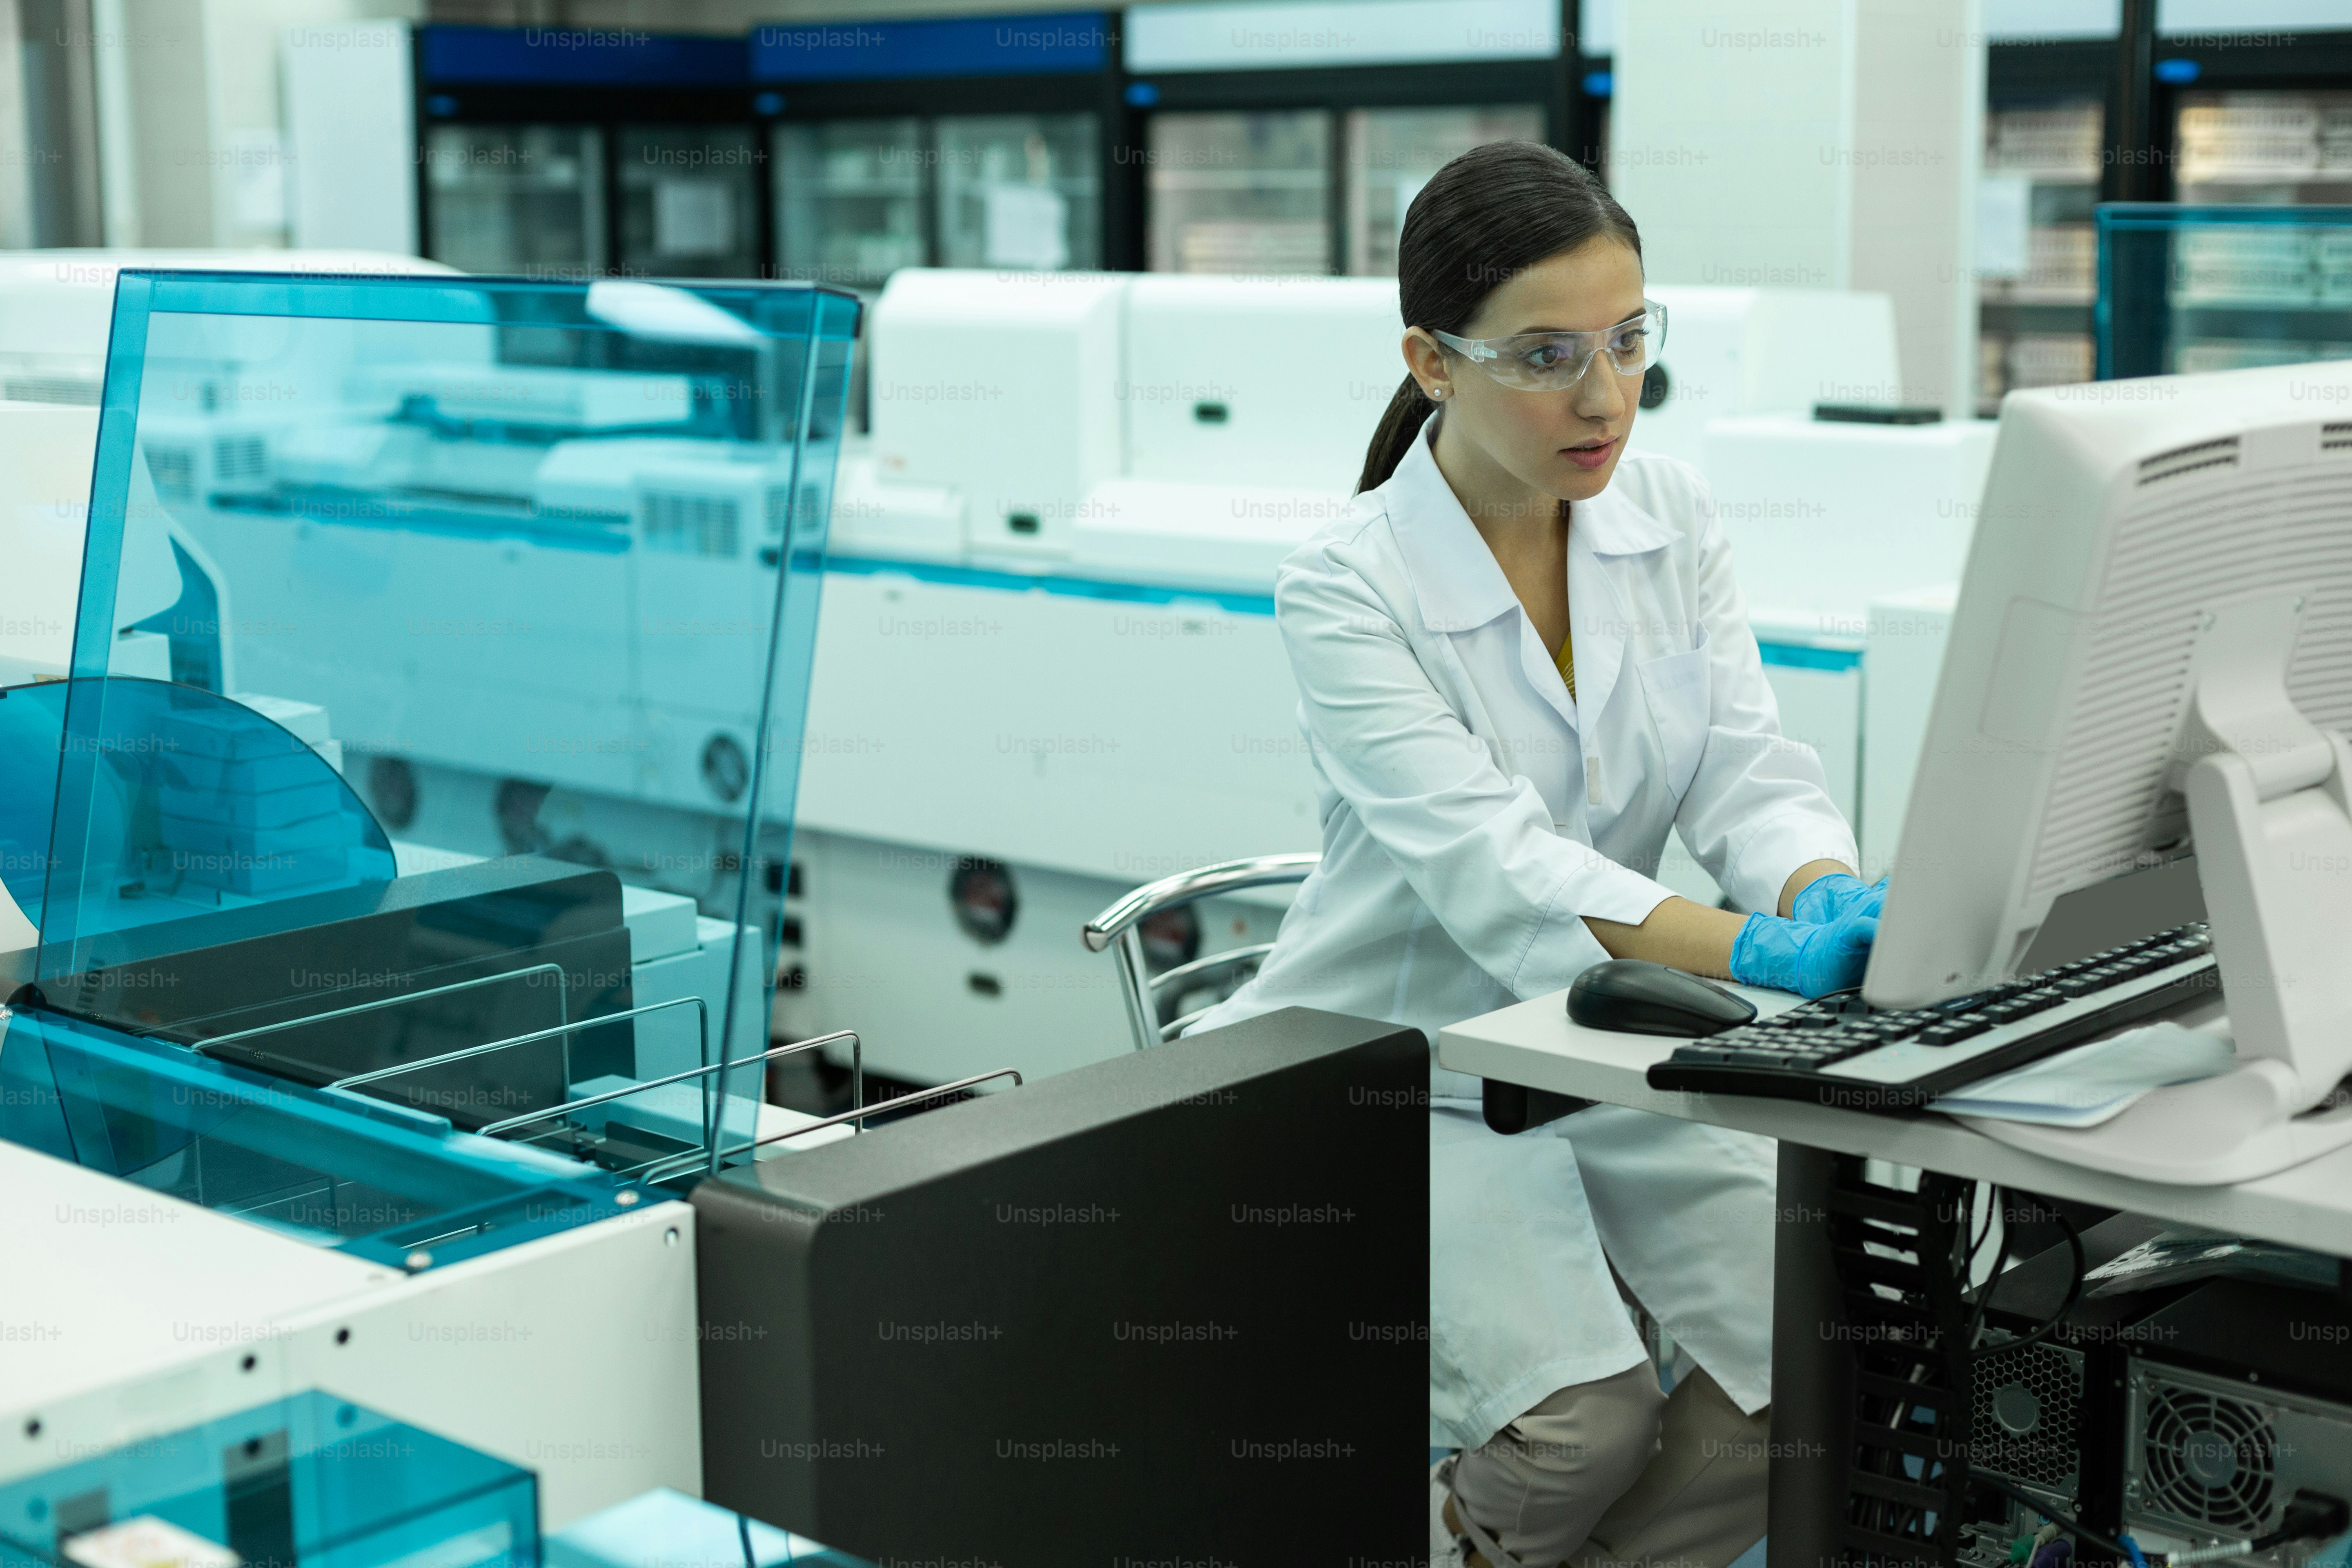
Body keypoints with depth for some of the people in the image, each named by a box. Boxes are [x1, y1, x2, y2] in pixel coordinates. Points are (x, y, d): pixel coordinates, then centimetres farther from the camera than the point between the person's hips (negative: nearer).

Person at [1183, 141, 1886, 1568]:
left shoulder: (1673, 515, -1)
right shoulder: (1347, 587, -18)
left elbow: (1749, 775, -8)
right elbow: (1486, 859, -30)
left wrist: (1834, 900, -31)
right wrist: (1750, 953, -45)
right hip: (1410, 1071, -5)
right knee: (1580, 1417, -24)